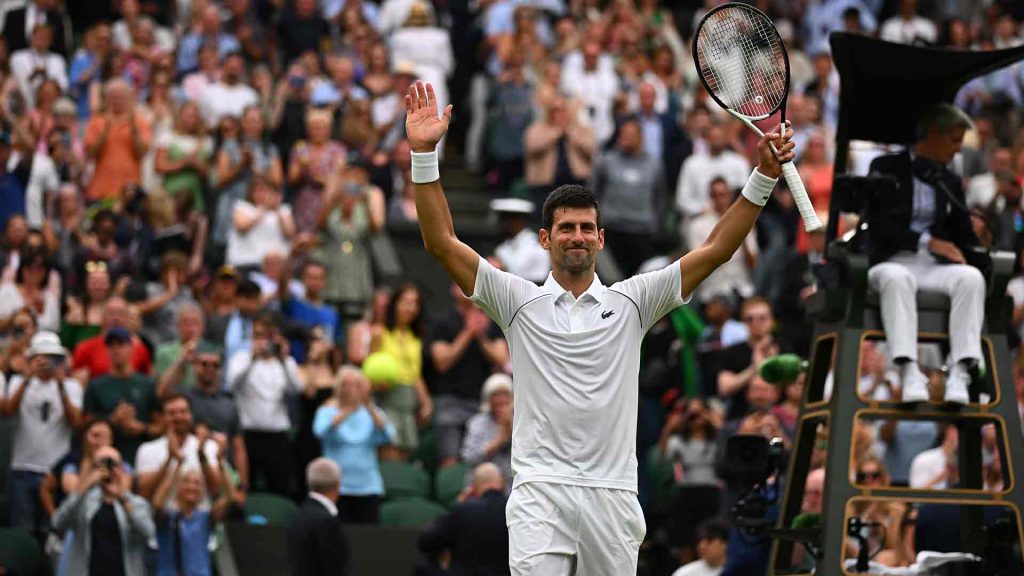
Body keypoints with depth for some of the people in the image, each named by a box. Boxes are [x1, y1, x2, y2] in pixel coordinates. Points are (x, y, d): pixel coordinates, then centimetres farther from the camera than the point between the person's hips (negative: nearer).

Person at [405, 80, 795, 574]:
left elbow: (716, 248, 8)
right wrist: (424, 154, -8)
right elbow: (441, 242, 2)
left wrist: (764, 176, -2)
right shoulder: (519, 301, 8)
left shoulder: (631, 302, 11)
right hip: (540, 493, -2)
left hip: (612, 496, 2)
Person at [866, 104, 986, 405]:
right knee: (897, 279, -40)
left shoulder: (950, 182, 19)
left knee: (971, 277, -30)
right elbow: (877, 225, -9)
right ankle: (909, 373, -49)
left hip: (934, 267, 4)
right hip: (891, 263, -4)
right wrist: (927, 242, -20)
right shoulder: (886, 168, 4)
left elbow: (964, 237, 16)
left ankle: (960, 374, -41)